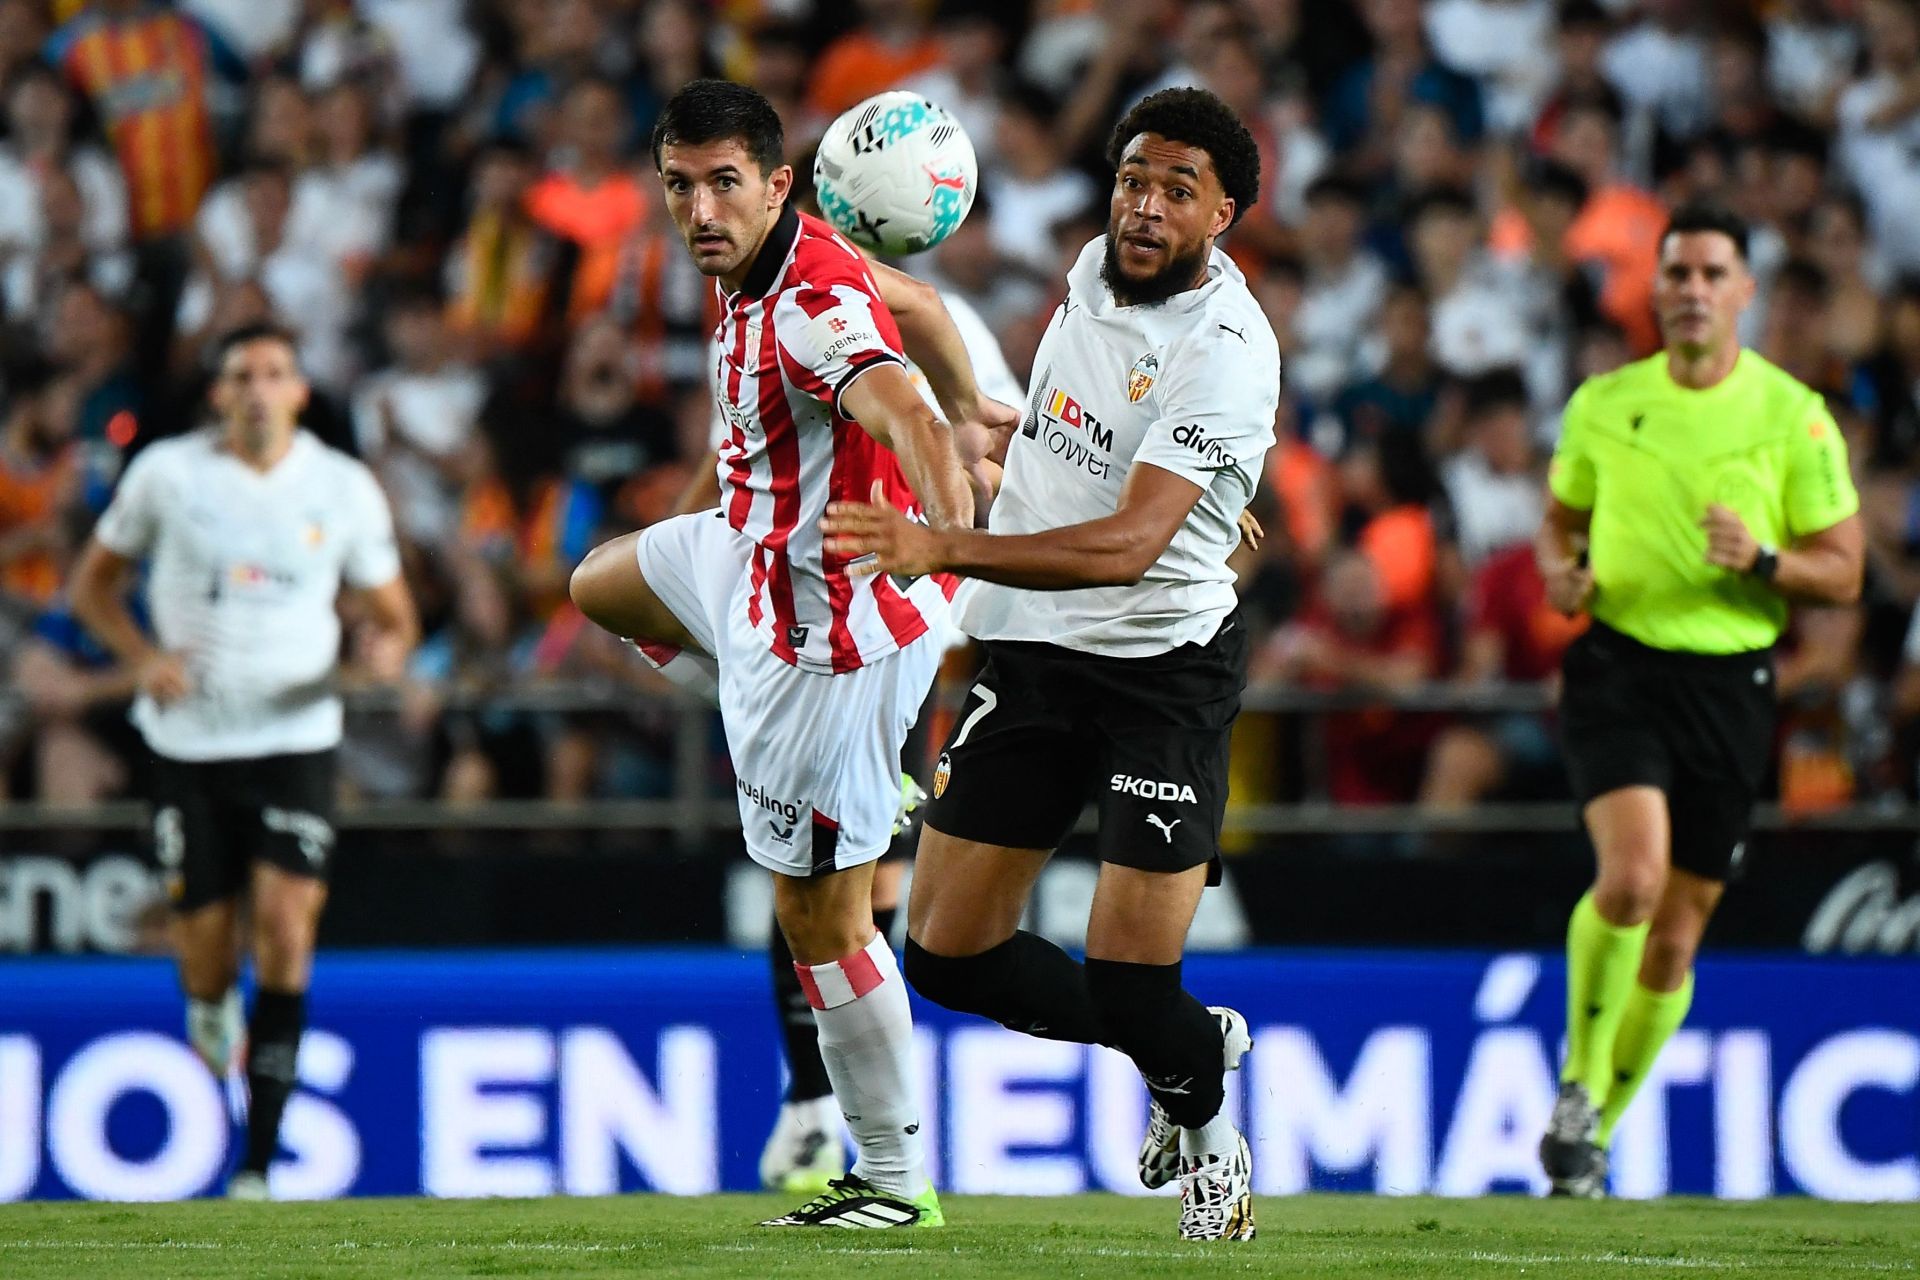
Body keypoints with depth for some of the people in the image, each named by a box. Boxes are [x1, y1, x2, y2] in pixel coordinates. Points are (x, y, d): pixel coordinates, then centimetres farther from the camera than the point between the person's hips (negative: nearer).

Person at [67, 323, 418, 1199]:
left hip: (296, 736, 0)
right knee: (205, 949, 0)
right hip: (188, 739, 0)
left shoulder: (345, 488, 0)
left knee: (287, 923, -16)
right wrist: (142, 656, -10)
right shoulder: (166, 472, -2)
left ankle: (258, 1167, -13)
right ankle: (210, 1003, 43)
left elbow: (391, 610, 11)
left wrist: (386, 645, -13)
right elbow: (93, 582, 9)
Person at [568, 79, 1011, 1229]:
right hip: (756, 561, 11)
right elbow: (921, 315, 15)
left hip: (822, 636, -11)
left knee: (821, 918, -4)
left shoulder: (810, 305, -30)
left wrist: (957, 544, -67)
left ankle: (897, 1181, 8)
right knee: (603, 582, 37)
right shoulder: (772, 263, -2)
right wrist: (974, 409, 32)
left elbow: (907, 416, -49)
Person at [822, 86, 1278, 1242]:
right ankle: (1194, 1045, 25)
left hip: (1163, 661, -7)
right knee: (949, 955, 2)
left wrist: (944, 550, -42)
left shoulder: (1227, 353, -20)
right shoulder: (1096, 271, 4)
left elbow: (1129, 544, -31)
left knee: (1132, 992, -11)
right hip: (1027, 653, 7)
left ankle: (1205, 1119, 24)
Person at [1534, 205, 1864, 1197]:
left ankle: (1595, 1130, 24)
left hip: (1730, 684, 1)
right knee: (1631, 875, -25)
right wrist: (1561, 571, -3)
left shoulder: (1794, 416, -1)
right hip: (1618, 668, -1)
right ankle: (1578, 1081, -4)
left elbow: (1843, 572, 2)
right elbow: (1560, 519, 20)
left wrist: (1762, 559, -17)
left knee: (1676, 938, 5)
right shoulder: (1601, 405, 5)